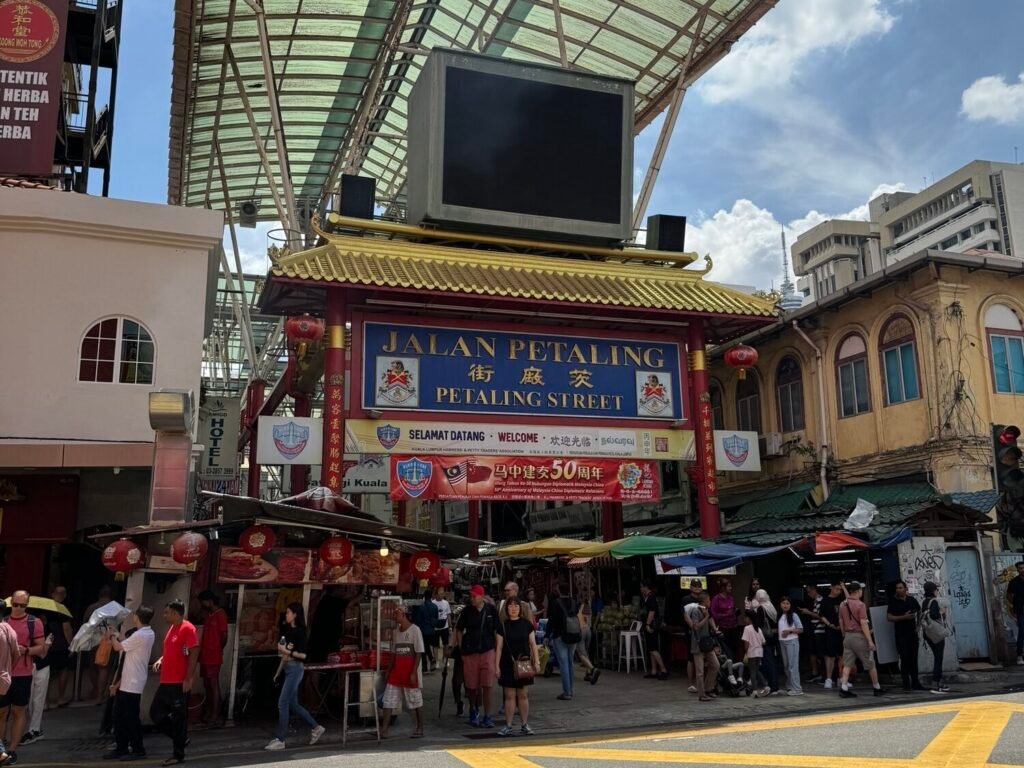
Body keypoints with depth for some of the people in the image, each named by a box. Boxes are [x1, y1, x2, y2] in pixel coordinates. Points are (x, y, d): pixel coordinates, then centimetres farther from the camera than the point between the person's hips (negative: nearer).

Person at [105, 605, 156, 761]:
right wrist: (118, 636, 14)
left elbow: (118, 647, -13)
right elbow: (127, 644, 18)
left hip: (132, 683, -10)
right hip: (129, 681, 10)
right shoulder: (149, 634, 8)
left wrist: (112, 636, 3)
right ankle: (121, 748, 21)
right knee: (121, 715, 15)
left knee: (131, 717, -1)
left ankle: (138, 749, 8)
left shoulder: (139, 635, -22)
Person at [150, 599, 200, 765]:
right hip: (166, 682, 9)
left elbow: (194, 654, -18)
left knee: (179, 717, -1)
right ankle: (180, 738, 26)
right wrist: (160, 660, 7)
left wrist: (188, 679, -21)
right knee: (156, 713, 12)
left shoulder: (187, 628, -14)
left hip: (180, 683, -9)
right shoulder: (171, 628, 14)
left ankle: (179, 754, 10)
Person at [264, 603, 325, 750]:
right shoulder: (288, 630, 11)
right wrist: (278, 672, 18)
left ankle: (280, 740, 2)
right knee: (293, 704, 12)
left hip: (295, 668, -9)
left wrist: (285, 650, -17)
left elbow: (303, 655, -16)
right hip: (287, 668, 9)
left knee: (283, 703, -6)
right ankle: (316, 727, 23)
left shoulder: (300, 632, -12)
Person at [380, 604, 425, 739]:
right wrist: (389, 670, 9)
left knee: (416, 700, 3)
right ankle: (384, 730, 3)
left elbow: (419, 653, -11)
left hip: (410, 672, -6)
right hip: (396, 672, 6)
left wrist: (413, 673, -15)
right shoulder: (396, 631, 10)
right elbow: (394, 653, 15)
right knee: (388, 700, 1)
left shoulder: (415, 630, -9)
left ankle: (420, 729, 16)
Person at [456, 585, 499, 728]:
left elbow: (496, 630, 7)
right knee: (471, 686, 8)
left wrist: (497, 648, 3)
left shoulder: (491, 610, -2)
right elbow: (458, 630, 7)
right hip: (470, 652, 1)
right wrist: (461, 649, 3)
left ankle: (487, 716, 5)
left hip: (487, 651, -1)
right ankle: (473, 711, 32)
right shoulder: (466, 611, -2)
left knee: (487, 686, -3)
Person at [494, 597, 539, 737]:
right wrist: (497, 666, -3)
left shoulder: (526, 624, 2)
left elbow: (533, 644, 4)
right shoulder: (503, 626, 0)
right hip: (508, 664, -1)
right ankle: (508, 726, 9)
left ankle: (524, 725, 15)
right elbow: (499, 647, 1)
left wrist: (536, 662, -1)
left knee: (523, 695, 6)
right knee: (510, 695, 2)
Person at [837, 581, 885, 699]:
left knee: (847, 664, 5)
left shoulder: (843, 605, 6)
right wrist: (870, 641, -16)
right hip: (859, 636, -6)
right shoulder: (860, 605, -14)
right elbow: (863, 624, -18)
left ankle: (844, 688, -3)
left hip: (848, 636, 6)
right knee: (870, 664, 9)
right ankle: (877, 688, 21)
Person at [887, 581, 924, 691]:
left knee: (913, 658, 8)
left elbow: (919, 611, 24)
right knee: (904, 658, -4)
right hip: (901, 634, -4)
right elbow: (889, 617, -11)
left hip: (912, 633, 4)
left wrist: (918, 623, 13)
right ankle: (906, 683, 3)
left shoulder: (911, 600, 6)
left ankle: (915, 683, 16)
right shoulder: (893, 602, -5)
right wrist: (904, 617, -20)